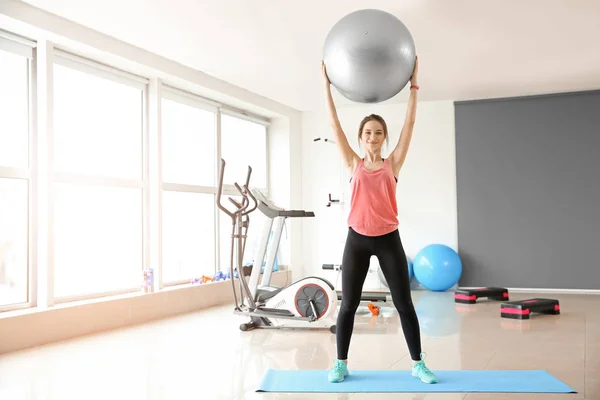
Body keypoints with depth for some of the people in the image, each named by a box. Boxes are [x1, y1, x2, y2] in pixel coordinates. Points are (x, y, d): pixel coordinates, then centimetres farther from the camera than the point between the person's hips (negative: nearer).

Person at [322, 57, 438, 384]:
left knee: (404, 304, 4)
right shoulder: (353, 164, 5)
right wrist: (327, 85, 2)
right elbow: (334, 125, 3)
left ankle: (418, 364, 17)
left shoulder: (393, 164, 4)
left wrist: (413, 84, 1)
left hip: (388, 240, 0)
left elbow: (409, 123, 2)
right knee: (348, 305, 5)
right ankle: (341, 364, 18)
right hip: (357, 240, 0)